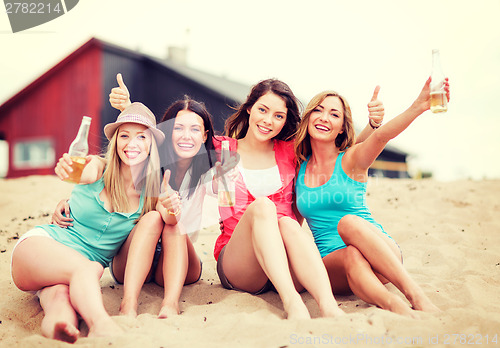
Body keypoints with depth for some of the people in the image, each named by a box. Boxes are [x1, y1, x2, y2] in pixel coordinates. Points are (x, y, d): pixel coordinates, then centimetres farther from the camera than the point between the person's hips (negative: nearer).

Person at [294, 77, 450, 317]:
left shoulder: (351, 159, -1)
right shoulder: (299, 169, 9)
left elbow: (381, 136, -23)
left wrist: (418, 107, -41)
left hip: (383, 255, -1)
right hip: (330, 264, 2)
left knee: (349, 222, -34)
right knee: (353, 255, -34)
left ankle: (417, 296, -39)